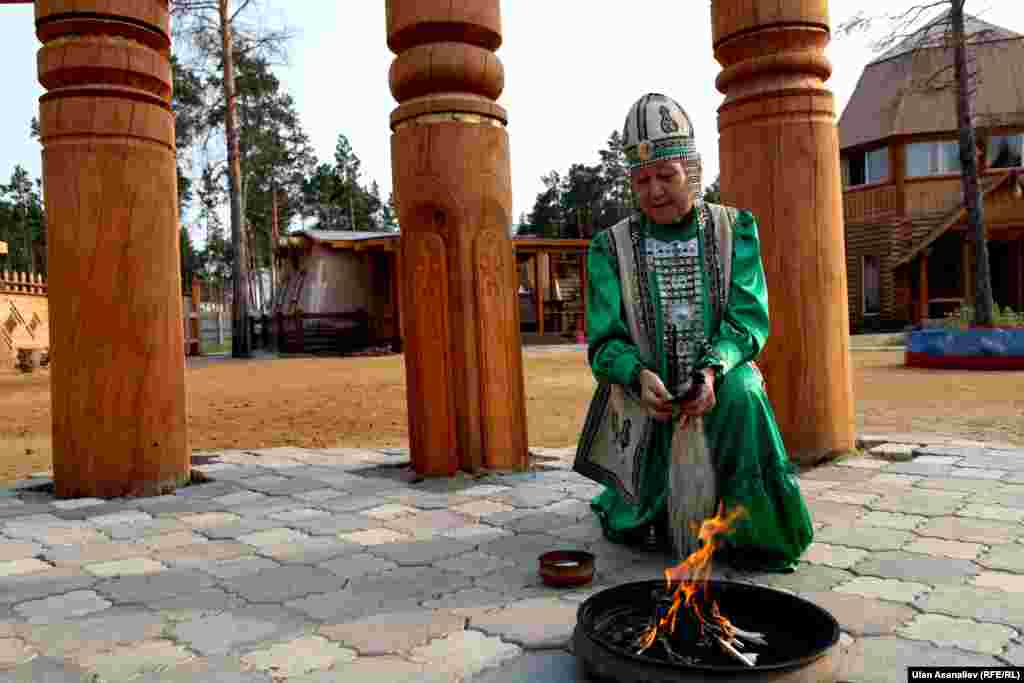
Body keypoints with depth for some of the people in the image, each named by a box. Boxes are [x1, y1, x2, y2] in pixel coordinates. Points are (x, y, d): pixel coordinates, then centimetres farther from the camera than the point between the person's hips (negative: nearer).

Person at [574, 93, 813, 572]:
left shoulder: (735, 229, -1)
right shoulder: (611, 248, -4)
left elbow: (749, 318, -11)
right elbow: (605, 343, -10)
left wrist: (712, 368, -31)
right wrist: (639, 376, -32)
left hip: (717, 387, 0)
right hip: (644, 398, 0)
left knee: (742, 393, -36)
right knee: (633, 531, 0)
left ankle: (758, 534, -14)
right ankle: (620, 497, 40)